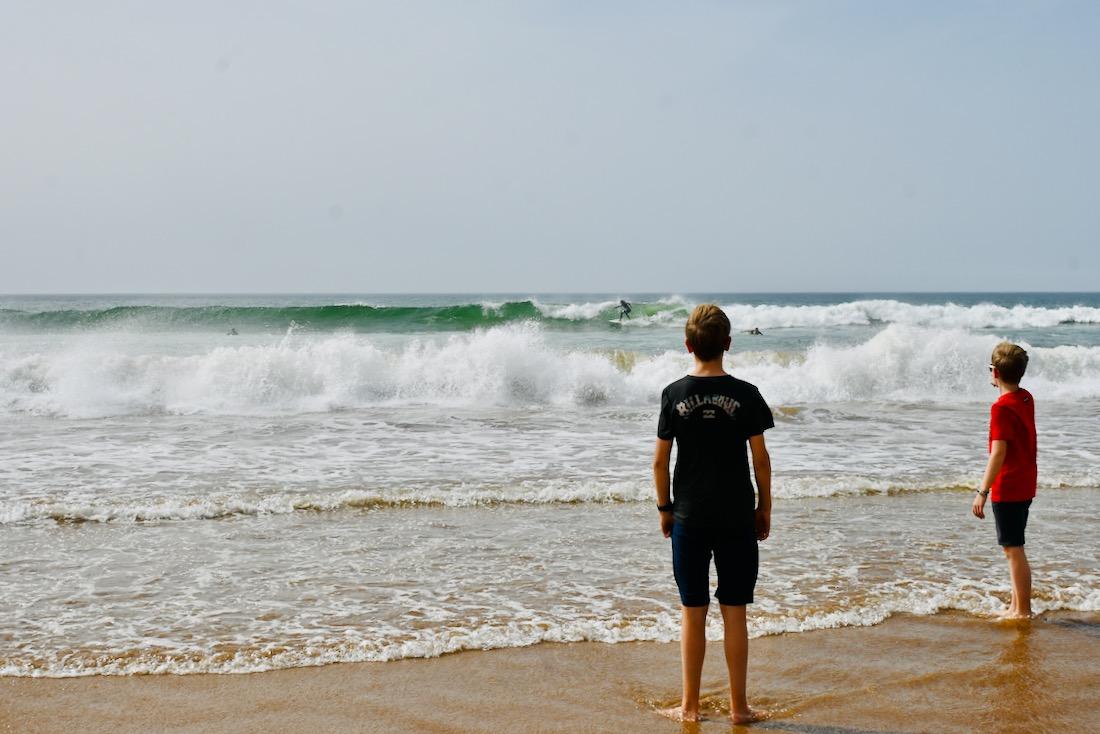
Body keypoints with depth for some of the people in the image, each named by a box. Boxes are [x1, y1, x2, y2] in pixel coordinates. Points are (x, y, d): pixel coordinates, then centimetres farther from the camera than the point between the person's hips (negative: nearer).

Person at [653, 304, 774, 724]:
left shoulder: (674, 395, -4)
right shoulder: (745, 395, -6)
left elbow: (660, 461, -1)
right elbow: (760, 459, -3)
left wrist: (664, 509, 10)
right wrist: (764, 508, 8)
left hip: (689, 517, 0)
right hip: (737, 517, 0)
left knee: (692, 612, 8)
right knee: (734, 612, 6)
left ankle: (690, 706, 14)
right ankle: (738, 706, 13)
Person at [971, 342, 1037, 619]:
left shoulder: (1001, 408, -19)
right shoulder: (1027, 399, 7)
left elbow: (998, 453, -24)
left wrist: (982, 492, -23)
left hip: (1007, 489, -9)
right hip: (1025, 485, 9)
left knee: (1014, 549, -2)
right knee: (1013, 548, 17)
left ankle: (1023, 610, 3)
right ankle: (1017, 605, 23)